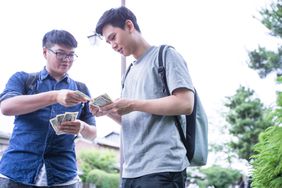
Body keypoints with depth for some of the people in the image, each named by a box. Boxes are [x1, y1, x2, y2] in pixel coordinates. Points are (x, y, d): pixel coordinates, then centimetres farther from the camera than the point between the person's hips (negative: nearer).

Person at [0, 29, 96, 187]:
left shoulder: (81, 89, 14)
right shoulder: (23, 79, 9)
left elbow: (92, 133, 14)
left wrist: (82, 127, -12)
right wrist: (55, 96, -21)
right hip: (17, 170, -2)